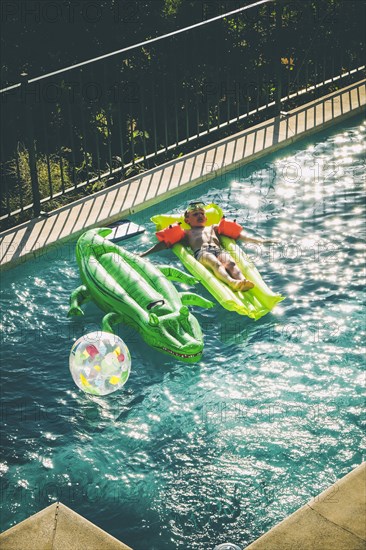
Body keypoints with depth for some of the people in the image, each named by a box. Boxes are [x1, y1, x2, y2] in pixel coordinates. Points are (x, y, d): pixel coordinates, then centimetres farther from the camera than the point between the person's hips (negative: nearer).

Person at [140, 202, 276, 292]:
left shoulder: (213, 228, 42)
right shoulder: (186, 233, 34)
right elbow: (165, 243, 29)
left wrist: (257, 240, 32)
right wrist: (144, 254, 19)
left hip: (219, 250, 3)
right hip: (201, 252, -3)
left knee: (230, 263, -32)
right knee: (215, 263, -38)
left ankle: (242, 281, -61)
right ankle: (232, 282, -67)